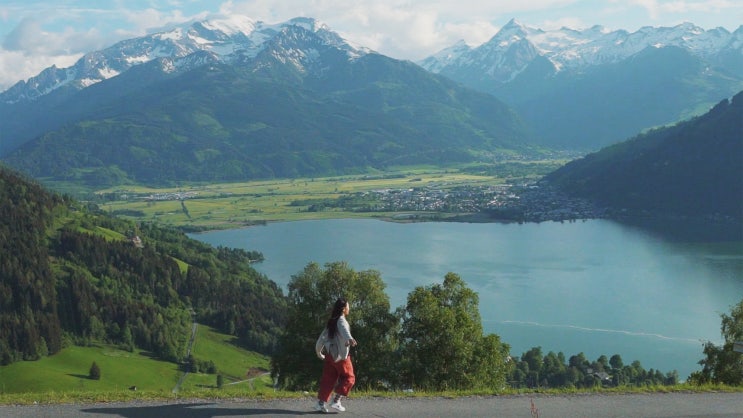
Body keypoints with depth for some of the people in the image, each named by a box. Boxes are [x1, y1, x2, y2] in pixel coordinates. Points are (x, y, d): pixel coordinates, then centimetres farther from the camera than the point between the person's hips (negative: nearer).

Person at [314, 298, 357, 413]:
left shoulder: (331, 322, 14)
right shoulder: (341, 321, -9)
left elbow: (322, 337, 21)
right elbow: (344, 331, -33)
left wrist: (318, 351, 35)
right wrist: (350, 339, -54)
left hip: (330, 354, 7)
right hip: (341, 355, -7)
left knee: (328, 379, 8)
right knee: (348, 377, 4)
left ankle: (321, 402, 2)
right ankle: (336, 401, -4)